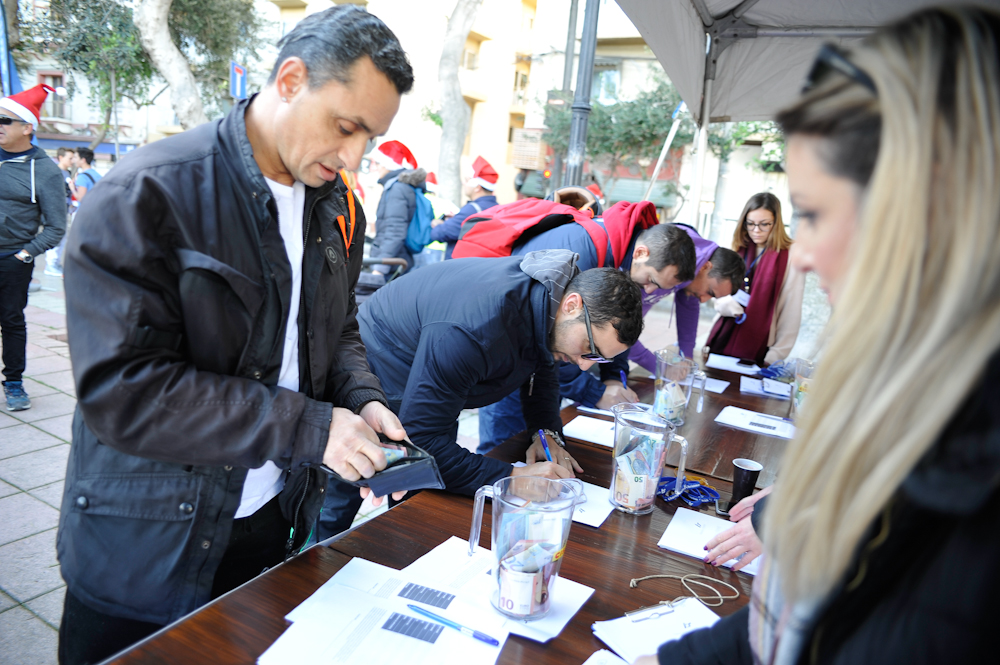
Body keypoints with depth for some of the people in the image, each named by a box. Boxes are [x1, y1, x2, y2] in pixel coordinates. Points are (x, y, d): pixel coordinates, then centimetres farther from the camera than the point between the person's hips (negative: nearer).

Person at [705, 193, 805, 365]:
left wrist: (775, 357, -11)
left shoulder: (790, 258, -8)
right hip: (723, 340, 5)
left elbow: (791, 312, -9)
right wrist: (725, 303, -9)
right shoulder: (740, 250, 8)